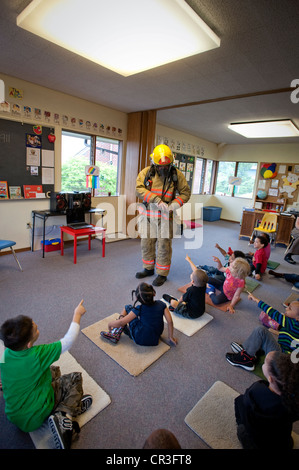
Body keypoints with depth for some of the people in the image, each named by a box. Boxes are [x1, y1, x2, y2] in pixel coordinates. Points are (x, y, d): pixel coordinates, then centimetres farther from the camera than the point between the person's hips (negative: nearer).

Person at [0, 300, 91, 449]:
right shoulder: (38, 355, -32)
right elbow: (68, 340, -22)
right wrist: (77, 314, -13)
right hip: (35, 418, -6)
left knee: (54, 371, 22)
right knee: (75, 378, 2)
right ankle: (63, 415, -11)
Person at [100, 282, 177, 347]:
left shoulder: (139, 309, -18)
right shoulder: (161, 304, -11)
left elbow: (122, 322, -14)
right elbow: (170, 321, -10)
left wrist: (110, 324, 3)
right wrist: (171, 337, 3)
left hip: (140, 340, -5)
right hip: (155, 340, 5)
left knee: (127, 308, 3)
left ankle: (115, 333, 7)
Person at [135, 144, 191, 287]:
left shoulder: (177, 175, -2)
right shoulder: (146, 172, 0)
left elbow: (186, 193, 3)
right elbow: (139, 189, -12)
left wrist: (174, 205, -14)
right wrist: (156, 200, -23)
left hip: (165, 216, -2)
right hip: (148, 214, 3)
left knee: (164, 245, 2)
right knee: (146, 243, 13)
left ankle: (162, 274, 19)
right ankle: (148, 269, 34)